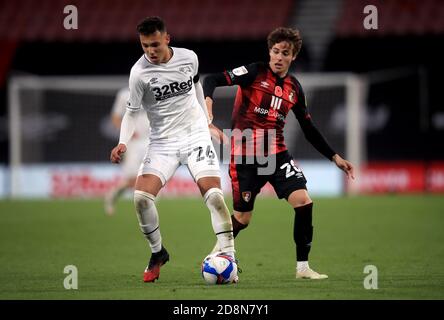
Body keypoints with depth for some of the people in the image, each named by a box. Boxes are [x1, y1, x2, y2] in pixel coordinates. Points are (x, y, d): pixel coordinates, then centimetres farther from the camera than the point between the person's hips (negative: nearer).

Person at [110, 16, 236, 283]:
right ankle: (158, 253, 6)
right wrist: (123, 143, -20)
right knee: (142, 196, -18)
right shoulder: (140, 72, -13)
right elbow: (132, 111, -5)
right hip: (163, 142, -1)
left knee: (214, 194, -17)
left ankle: (229, 258, -11)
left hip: (196, 135, 1)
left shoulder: (189, 58, -5)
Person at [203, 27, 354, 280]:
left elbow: (309, 130, 19)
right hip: (245, 155, -4)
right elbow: (213, 80, -13)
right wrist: (208, 109, -32)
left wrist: (335, 157, 17)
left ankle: (303, 267, -6)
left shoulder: (294, 88, 10)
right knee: (243, 218, -1)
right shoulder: (255, 73, -5)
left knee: (303, 201, -15)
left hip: (277, 154, 4)